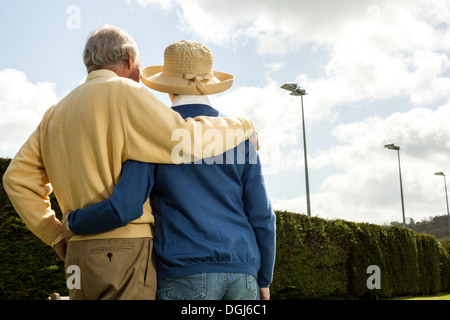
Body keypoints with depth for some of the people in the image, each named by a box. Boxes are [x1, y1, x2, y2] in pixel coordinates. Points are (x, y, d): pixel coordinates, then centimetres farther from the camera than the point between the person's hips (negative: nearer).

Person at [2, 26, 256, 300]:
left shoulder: (57, 113, 18)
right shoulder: (122, 93, -5)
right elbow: (184, 140, -14)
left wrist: (56, 236, 16)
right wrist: (240, 126, 2)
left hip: (79, 252, 8)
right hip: (125, 249, -8)